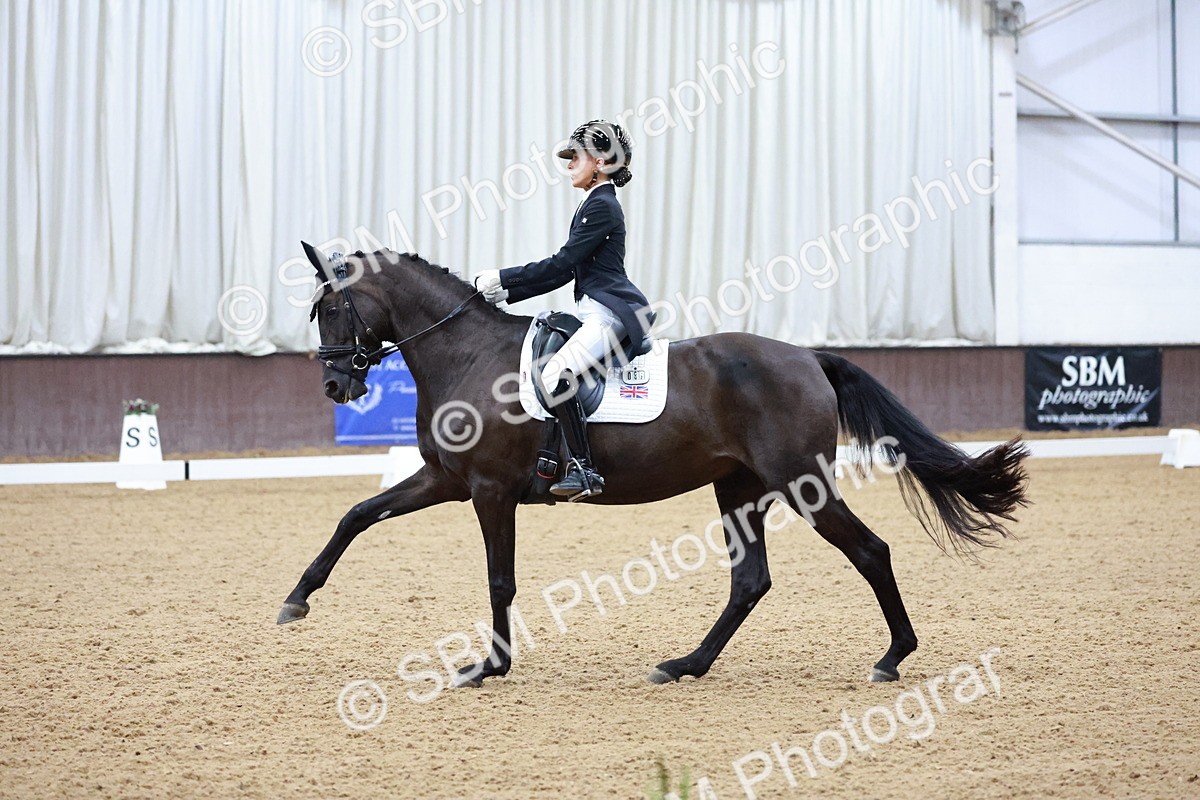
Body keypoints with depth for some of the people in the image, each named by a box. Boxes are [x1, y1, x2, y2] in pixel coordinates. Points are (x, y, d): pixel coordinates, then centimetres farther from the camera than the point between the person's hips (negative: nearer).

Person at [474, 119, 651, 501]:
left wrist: (503, 280, -11)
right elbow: (565, 269, 19)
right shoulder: (594, 204, 21)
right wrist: (505, 291, 13)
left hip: (610, 312, -12)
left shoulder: (602, 206, -10)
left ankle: (584, 469, -28)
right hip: (596, 311, 12)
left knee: (556, 374, -28)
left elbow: (562, 264, -15)